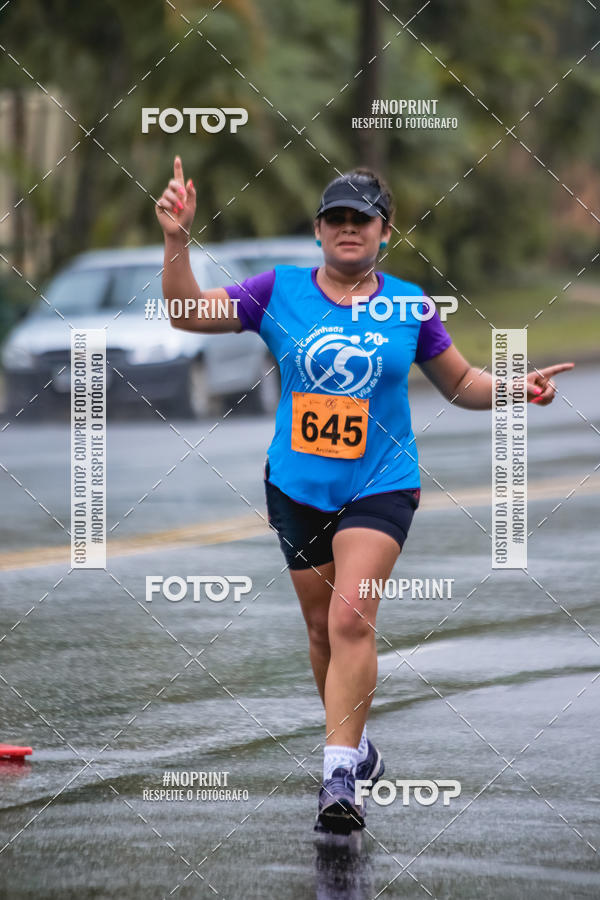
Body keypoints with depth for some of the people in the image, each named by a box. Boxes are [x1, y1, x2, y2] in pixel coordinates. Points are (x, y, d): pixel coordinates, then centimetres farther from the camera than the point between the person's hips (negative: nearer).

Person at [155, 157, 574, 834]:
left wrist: (516, 387, -4)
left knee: (351, 620, -19)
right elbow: (188, 313, -3)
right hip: (297, 488, 2)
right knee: (321, 627, 12)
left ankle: (340, 776, -22)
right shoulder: (280, 290, 1)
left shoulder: (409, 306, 2)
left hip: (380, 486, -2)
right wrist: (177, 240, -17)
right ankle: (354, 740, 35)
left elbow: (462, 384, 14)